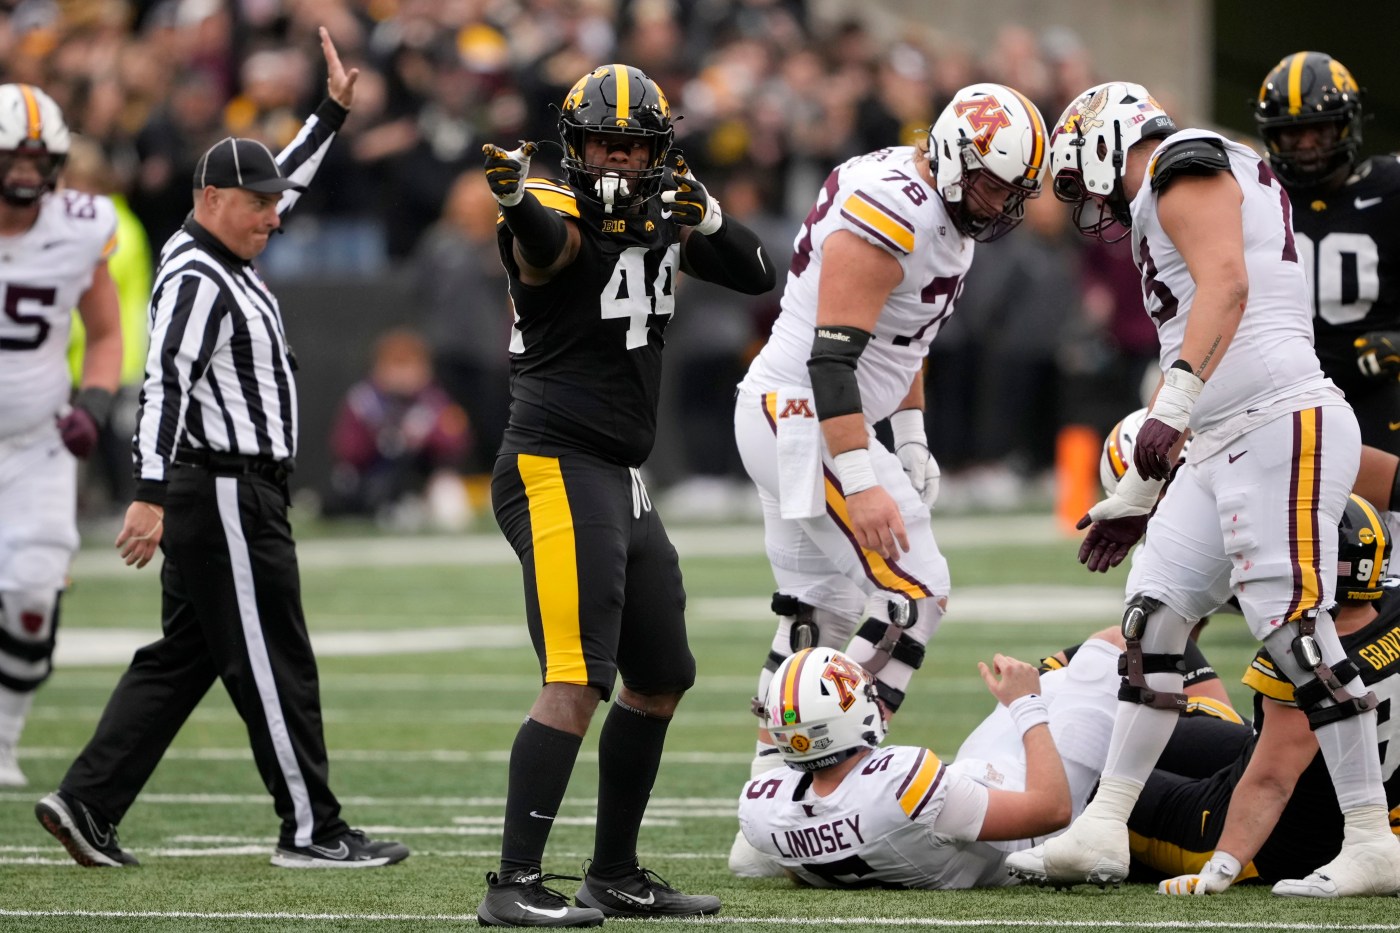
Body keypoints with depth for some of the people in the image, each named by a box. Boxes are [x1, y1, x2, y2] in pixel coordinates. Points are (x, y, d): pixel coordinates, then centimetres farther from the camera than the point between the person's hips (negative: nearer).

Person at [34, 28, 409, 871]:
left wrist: (334, 113, 30)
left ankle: (87, 804, 9)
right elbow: (166, 385, -26)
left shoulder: (226, 255, 13)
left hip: (229, 496, 11)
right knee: (275, 667, -4)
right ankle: (311, 830, 1)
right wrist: (152, 494, -34)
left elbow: (285, 185, 31)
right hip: (226, 494, -11)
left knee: (183, 660, 11)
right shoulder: (197, 281, -16)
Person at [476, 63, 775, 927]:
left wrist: (708, 216, -9)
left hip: (622, 481, 9)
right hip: (556, 467, -9)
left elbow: (758, 275, 11)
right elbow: (547, 241, -37)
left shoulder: (664, 212, 10)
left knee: (660, 681, 16)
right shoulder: (562, 214, -13)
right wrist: (517, 198, -62)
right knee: (577, 682, -19)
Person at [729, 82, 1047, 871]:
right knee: (914, 592, -12)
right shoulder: (890, 214, -22)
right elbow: (833, 354, -27)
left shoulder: (943, 211, 10)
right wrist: (862, 484, -30)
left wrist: (913, 441, 25)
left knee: (819, 614, 12)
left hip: (787, 418, 10)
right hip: (803, 418, -10)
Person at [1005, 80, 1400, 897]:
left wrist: (1175, 404, -32)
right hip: (1225, 449, 10)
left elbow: (1227, 284, -21)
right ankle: (1105, 831, 8)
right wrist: (1137, 494, 32)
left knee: (1297, 633, -12)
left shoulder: (1183, 169, -3)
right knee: (1153, 620, 7)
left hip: (1284, 427, -10)